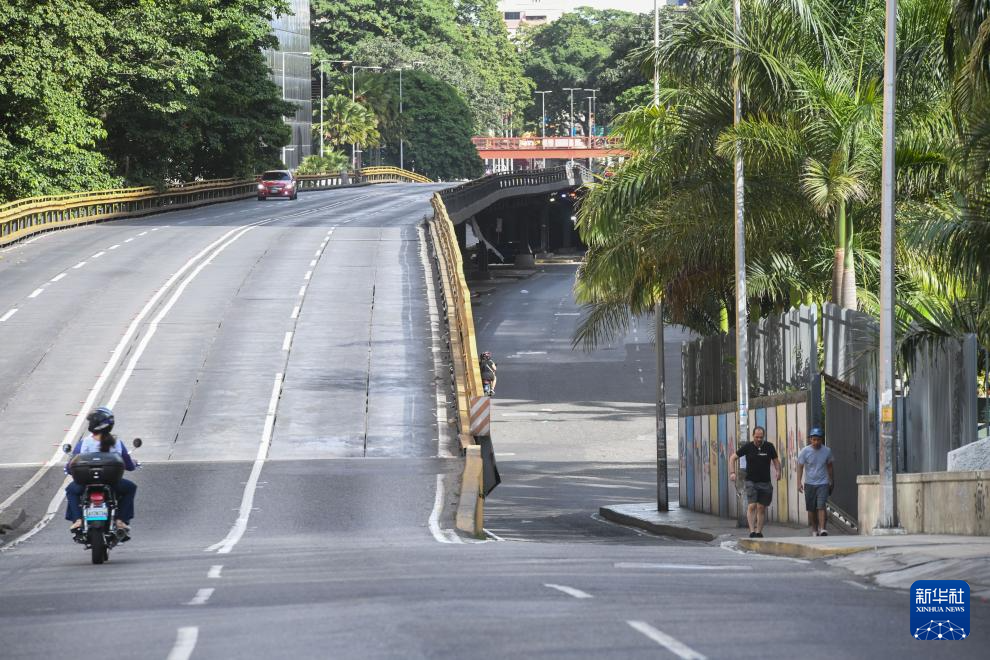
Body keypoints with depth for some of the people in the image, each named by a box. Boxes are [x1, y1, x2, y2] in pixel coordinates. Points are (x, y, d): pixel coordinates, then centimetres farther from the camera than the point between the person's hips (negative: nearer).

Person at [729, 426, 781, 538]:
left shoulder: (769, 447, 1)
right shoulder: (747, 447, -2)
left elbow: (776, 460, 12)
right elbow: (733, 458, 7)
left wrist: (778, 472, -8)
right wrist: (732, 472, -6)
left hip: (765, 483, 2)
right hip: (751, 482, -2)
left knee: (761, 508, 4)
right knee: (752, 506, -14)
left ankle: (758, 532, 11)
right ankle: (752, 531, -18)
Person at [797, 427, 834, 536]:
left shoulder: (827, 451, 0)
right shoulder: (805, 451, -5)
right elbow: (800, 467, -2)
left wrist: (831, 480, 21)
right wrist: (799, 482, -12)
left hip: (823, 483, -1)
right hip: (809, 484, 1)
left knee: (821, 506, -15)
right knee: (811, 509, 5)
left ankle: (822, 529, -20)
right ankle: (814, 529, 19)